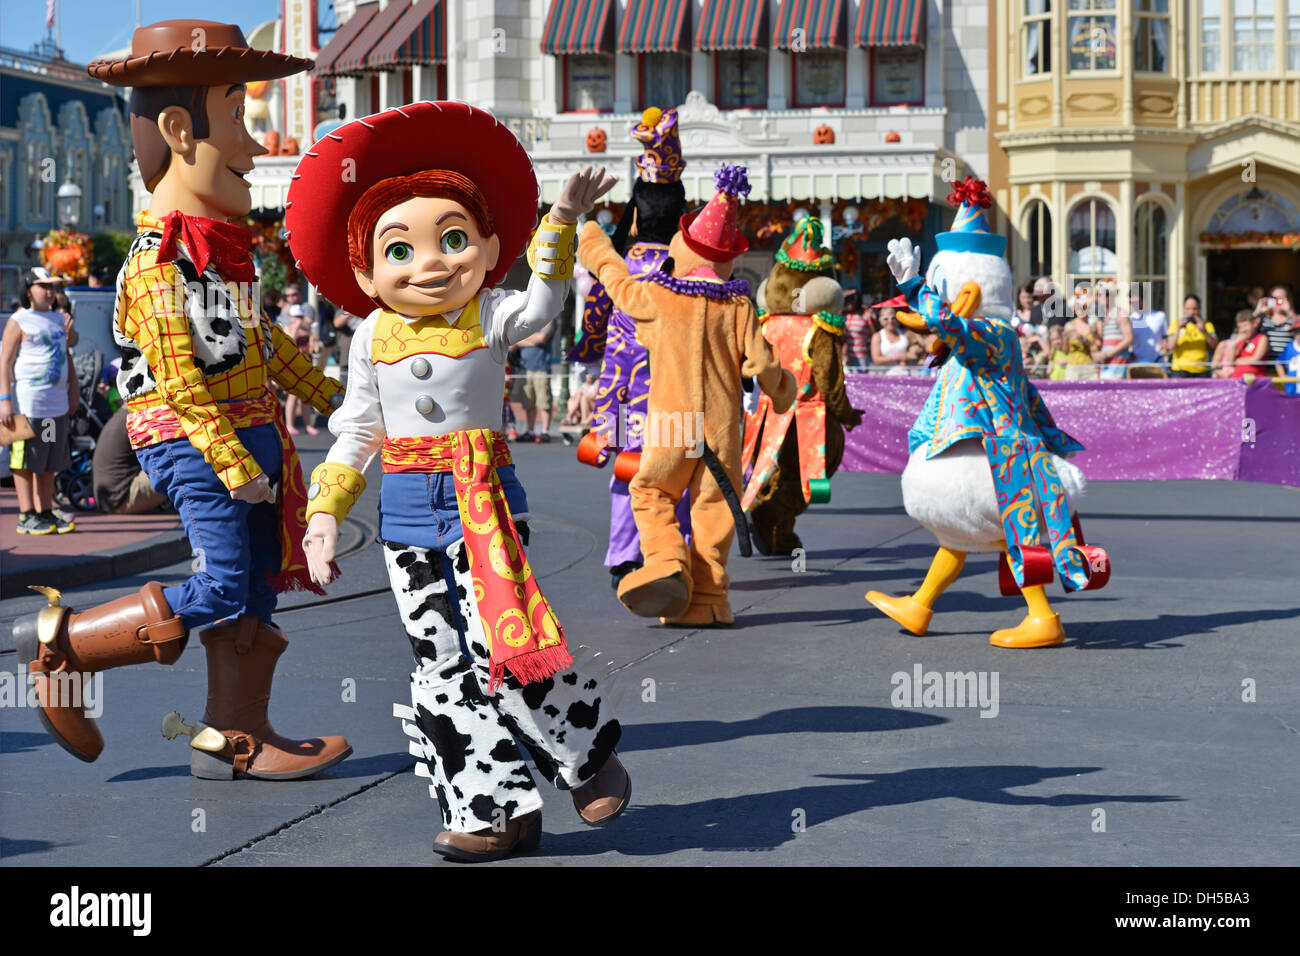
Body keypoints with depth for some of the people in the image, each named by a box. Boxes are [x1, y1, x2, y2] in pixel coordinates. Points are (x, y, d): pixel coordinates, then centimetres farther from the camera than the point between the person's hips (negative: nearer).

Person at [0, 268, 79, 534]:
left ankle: (46, 513, 16)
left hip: (57, 402, 7)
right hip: (27, 401, -7)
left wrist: (73, 388, 19)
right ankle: (27, 517, -1)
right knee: (26, 461, -3)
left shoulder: (59, 319, 16)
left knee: (50, 462, 10)